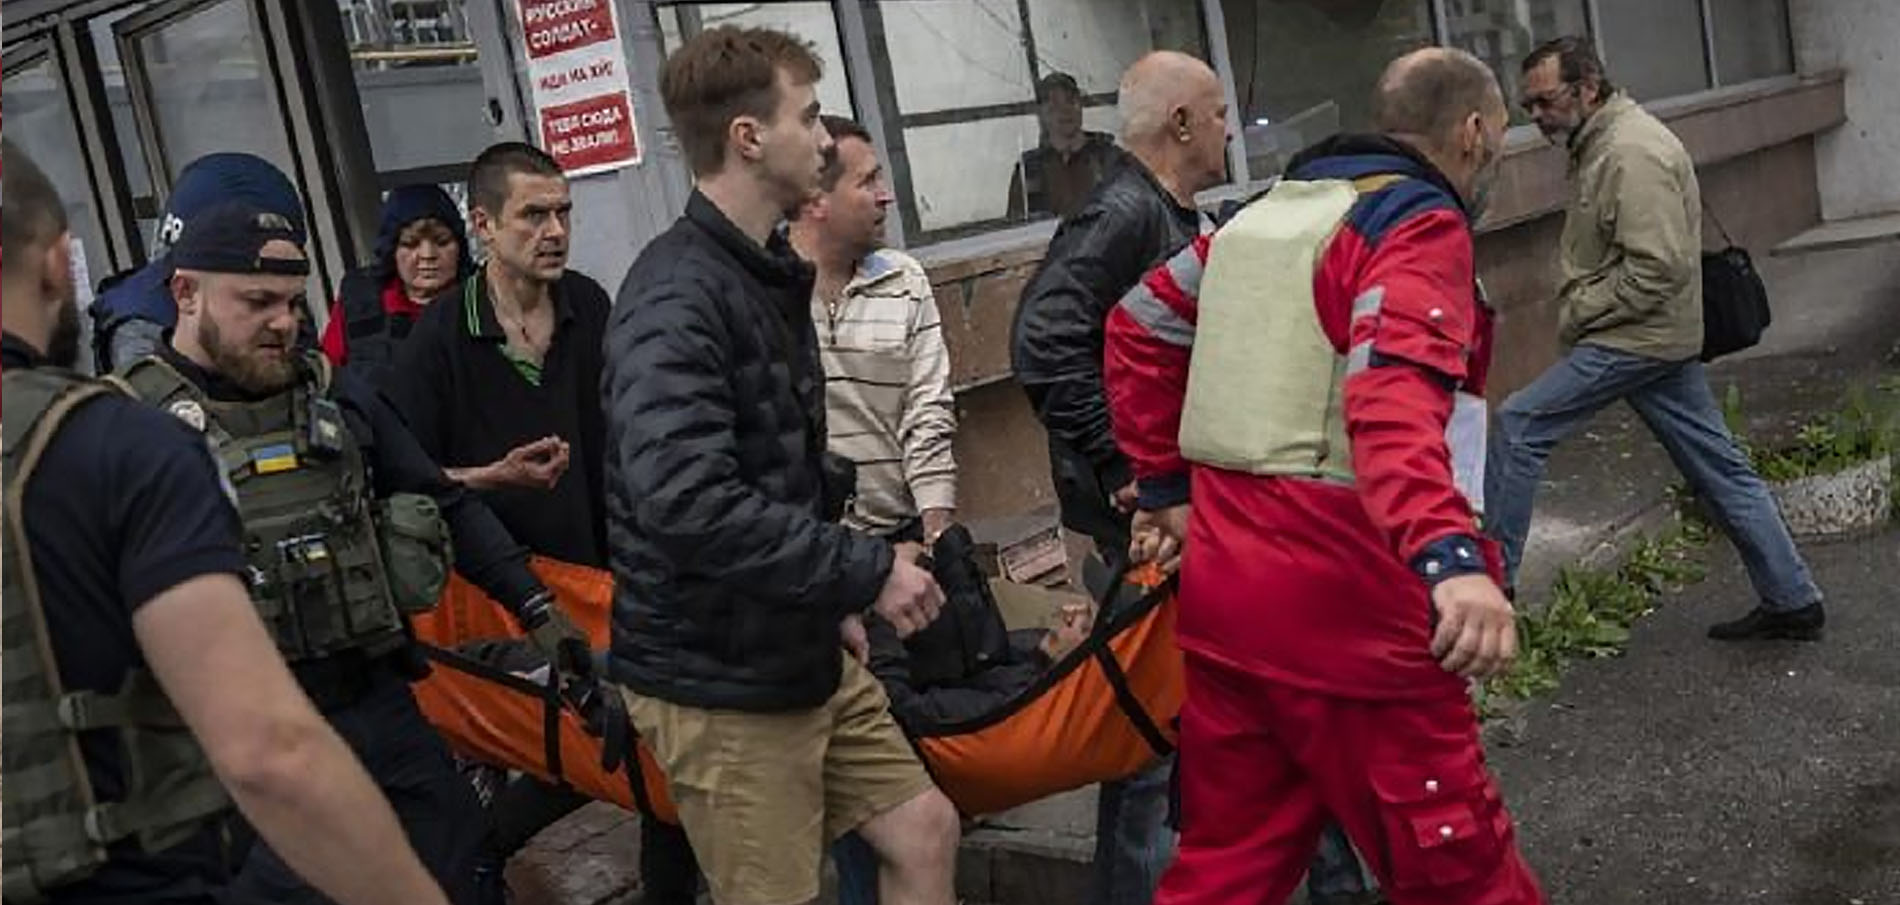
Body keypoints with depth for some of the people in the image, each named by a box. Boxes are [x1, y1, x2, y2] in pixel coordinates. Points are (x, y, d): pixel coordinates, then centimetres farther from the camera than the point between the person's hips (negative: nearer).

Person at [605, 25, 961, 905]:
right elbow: (685, 504, -33)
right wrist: (866, 570, -25)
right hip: (720, 678, -9)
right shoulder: (677, 294, -22)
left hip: (803, 653, 9)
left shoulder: (767, 274, 10)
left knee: (925, 831, 15)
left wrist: (829, 596, 14)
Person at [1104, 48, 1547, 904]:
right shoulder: (1419, 225, -9)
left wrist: (1169, 487, 24)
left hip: (1225, 596, 8)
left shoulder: (1269, 213, 16)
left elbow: (1139, 327, 23)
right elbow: (1394, 399, -27)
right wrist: (1451, 559, -40)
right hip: (1345, 617, -8)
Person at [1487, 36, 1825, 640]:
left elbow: (1656, 268, -25)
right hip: (1663, 338, 10)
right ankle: (1791, 601, 20)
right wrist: (1578, 307, 10)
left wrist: (1578, 312, -16)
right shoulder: (1601, 143, 14)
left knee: (1518, 426, -7)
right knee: (1718, 466, 12)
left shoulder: (1631, 154, -19)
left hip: (1637, 339, -10)